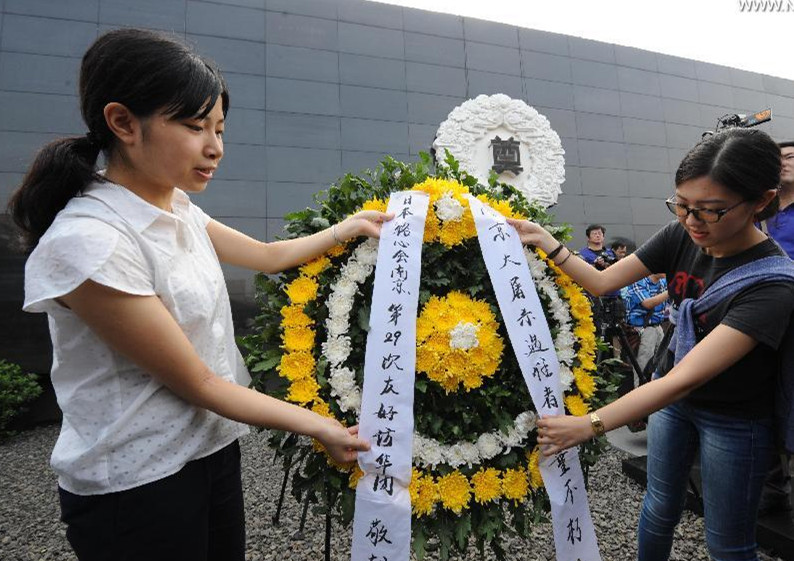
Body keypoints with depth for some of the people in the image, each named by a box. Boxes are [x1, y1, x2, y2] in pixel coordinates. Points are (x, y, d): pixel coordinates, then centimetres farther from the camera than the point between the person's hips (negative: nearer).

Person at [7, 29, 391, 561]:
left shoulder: (177, 209, -1)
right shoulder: (86, 242, -25)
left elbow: (268, 255, 12)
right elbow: (196, 382, -21)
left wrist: (350, 227, 8)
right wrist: (319, 426, -15)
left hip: (214, 449, 7)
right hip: (136, 487, -7)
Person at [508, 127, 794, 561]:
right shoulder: (682, 236, -14)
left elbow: (686, 378, -37)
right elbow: (602, 281, -10)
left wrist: (589, 426, -39)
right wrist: (545, 242, -22)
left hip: (734, 420, -4)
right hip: (672, 393, 4)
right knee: (660, 507, 19)